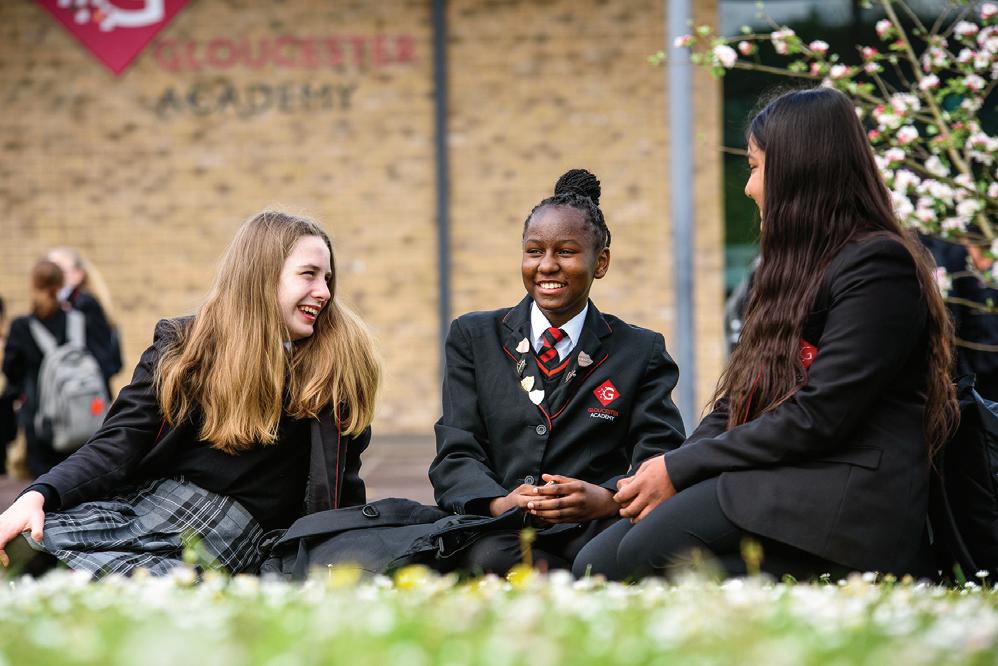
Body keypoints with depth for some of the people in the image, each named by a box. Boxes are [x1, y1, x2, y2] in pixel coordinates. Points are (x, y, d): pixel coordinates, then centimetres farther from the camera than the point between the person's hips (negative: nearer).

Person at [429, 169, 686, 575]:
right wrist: (500, 503, -19)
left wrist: (606, 498, -24)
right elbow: (456, 454, 6)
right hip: (501, 532, 1)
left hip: (596, 532, -1)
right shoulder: (473, 338, 16)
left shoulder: (642, 352, 14)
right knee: (488, 558, -37)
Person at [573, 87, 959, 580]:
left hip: (844, 498, -9)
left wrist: (680, 469, -10)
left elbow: (817, 417, -15)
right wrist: (668, 469, 1)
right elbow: (735, 404, 20)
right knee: (593, 566, -12)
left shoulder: (878, 266, -7)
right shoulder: (801, 267, 24)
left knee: (645, 554, -29)